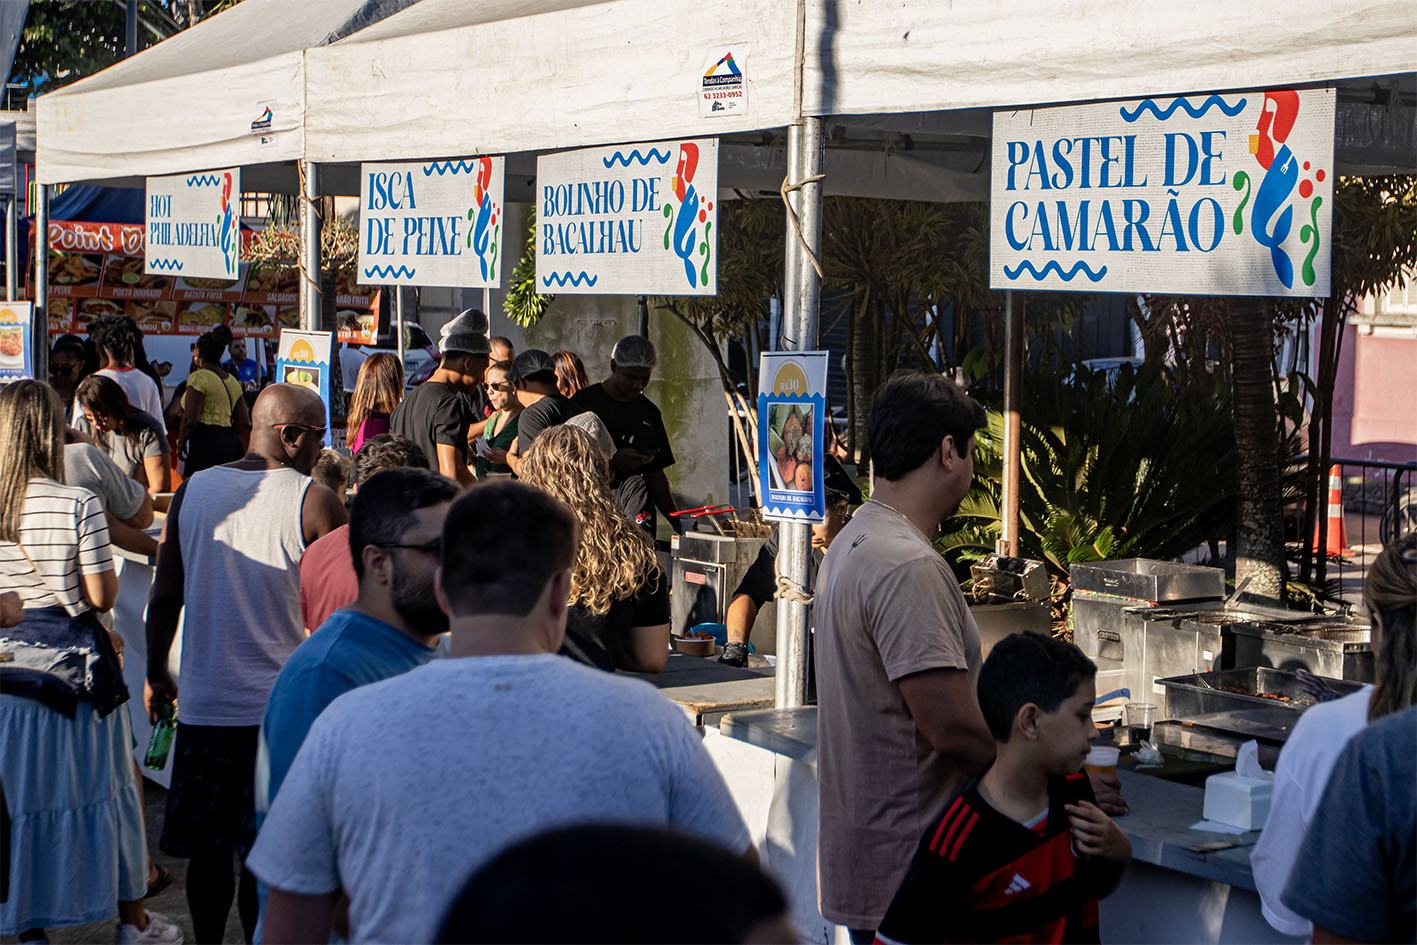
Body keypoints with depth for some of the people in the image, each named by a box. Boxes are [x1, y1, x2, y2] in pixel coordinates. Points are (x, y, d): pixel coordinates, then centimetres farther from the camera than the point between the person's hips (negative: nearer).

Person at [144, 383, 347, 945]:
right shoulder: (315, 502, -11)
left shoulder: (192, 491, 1)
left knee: (207, 850, 15)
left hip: (203, 702, 4)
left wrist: (156, 675, 17)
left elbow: (164, 597, 5)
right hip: (284, 705, -4)